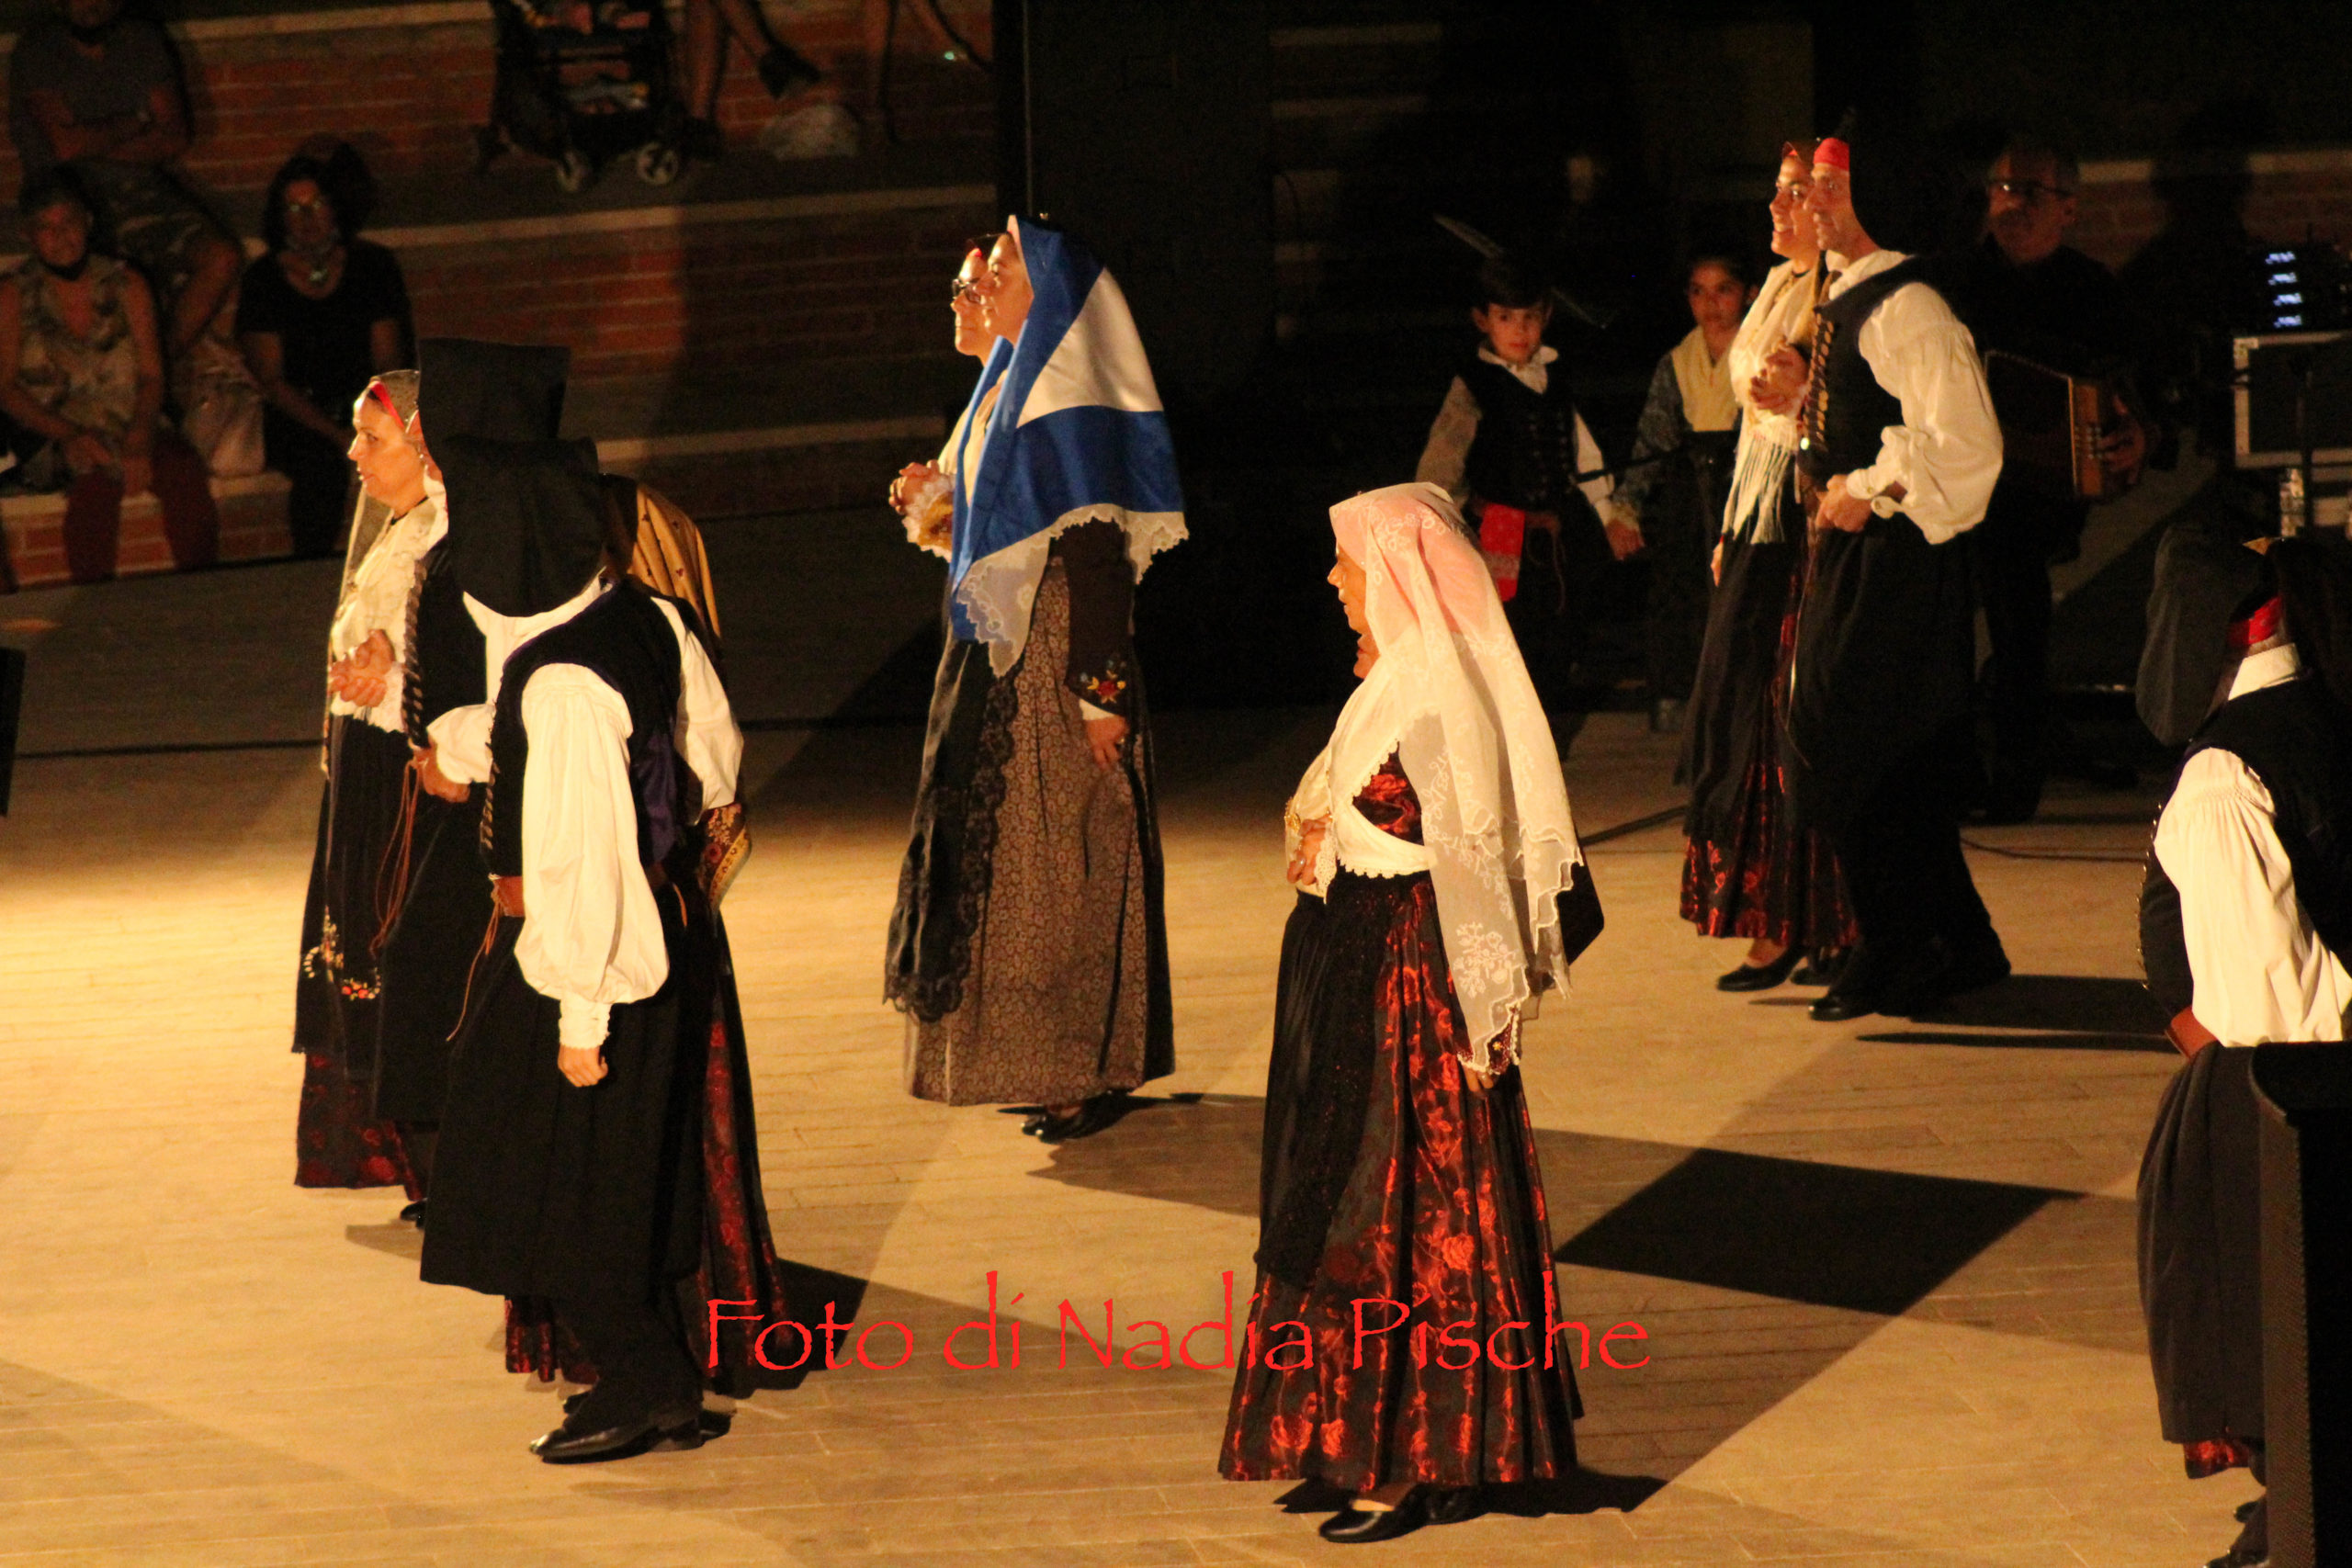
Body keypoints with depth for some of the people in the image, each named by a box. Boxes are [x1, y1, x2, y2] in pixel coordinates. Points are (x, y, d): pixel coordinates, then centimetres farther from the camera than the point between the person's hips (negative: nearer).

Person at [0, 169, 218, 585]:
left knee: (185, 472, -28)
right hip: (57, 437, -2)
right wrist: (69, 436, -17)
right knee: (95, 480, -36)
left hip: (132, 430, 2)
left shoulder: (127, 286, 9)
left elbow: (151, 375, 4)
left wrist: (138, 443, -15)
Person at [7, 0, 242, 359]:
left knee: (222, 258, -23)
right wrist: (135, 124, 0)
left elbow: (174, 140, 1)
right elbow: (65, 144, -12)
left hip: (143, 191, 4)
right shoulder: (38, 48, -1)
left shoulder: (144, 41, 10)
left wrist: (93, 146, -7)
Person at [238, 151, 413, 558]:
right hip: (295, 417, -2)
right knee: (323, 466, -34)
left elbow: (387, 362, 4)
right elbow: (272, 380, -5)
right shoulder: (265, 279, 0)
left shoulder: (373, 265, 6)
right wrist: (336, 435, -18)